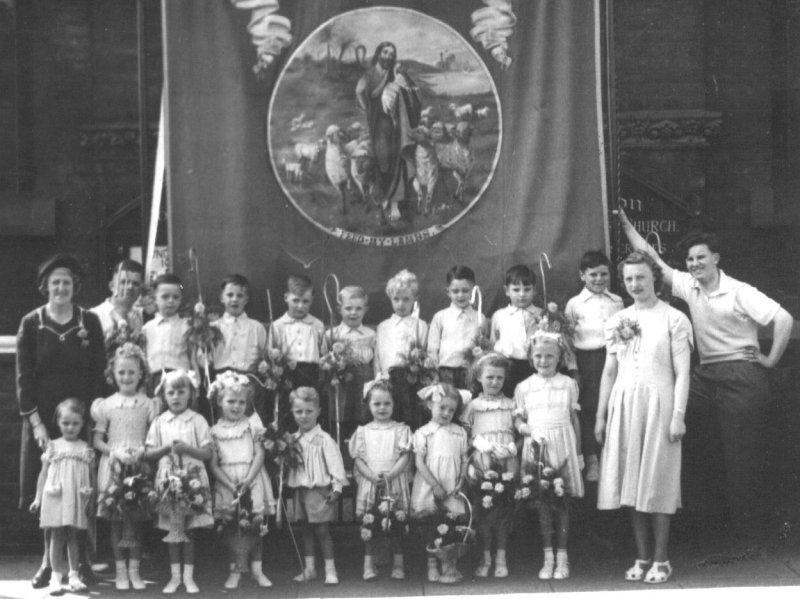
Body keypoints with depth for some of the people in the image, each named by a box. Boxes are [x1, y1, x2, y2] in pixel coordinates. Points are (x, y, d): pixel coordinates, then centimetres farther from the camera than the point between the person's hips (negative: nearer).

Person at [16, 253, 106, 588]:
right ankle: (49, 559, 9)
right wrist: (35, 422, -8)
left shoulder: (89, 323, 4)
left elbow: (98, 373, 3)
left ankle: (82, 559, 6)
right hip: (42, 419, 0)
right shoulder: (31, 324, 3)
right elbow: (23, 376, 0)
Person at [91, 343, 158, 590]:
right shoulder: (106, 405, 4)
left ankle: (134, 570, 9)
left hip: (139, 467, 0)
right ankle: (120, 571, 8)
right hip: (113, 466, 0)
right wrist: (116, 452, -11)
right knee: (116, 521, 1)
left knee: (137, 520, 2)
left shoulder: (148, 405, 4)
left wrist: (142, 451, -15)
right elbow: (97, 441, 5)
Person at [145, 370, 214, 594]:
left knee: (189, 530, 2)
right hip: (167, 480, 2)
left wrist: (187, 448, -18)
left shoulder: (197, 421, 1)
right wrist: (166, 448, -13)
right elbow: (148, 453, 4)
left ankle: (188, 576, 9)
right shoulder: (159, 422, 6)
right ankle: (175, 575, 13)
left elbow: (207, 453, -3)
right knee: (171, 529, 5)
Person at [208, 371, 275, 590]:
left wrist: (248, 480, -14)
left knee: (254, 527, 0)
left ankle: (256, 569, 8)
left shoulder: (252, 428, 4)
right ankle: (236, 570, 8)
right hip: (227, 485, 0)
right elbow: (213, 464, -1)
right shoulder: (215, 432, 3)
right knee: (232, 528, 1)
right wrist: (231, 485, -12)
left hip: (252, 481, 0)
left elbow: (259, 456, -2)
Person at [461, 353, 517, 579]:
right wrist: (478, 444, -12)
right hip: (482, 462, 0)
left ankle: (501, 558, 10)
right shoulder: (473, 405, 8)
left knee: (503, 510, 1)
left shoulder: (510, 405, 10)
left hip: (506, 461, 1)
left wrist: (510, 448, -12)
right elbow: (464, 433, 6)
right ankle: (486, 558, 9)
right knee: (483, 510, 0)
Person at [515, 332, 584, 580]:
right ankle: (548, 556, 7)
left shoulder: (568, 384, 7)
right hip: (537, 445, 0)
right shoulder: (524, 387, 7)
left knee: (562, 501, 0)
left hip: (563, 445, 0)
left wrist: (578, 453, 9)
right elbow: (518, 420, 9)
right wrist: (527, 429, -13)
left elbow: (574, 419, 10)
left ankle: (562, 555, 6)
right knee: (542, 502, 1)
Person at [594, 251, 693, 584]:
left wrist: (678, 415, -12)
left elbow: (682, 373, -4)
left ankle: (661, 560, 6)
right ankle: (642, 557, 13)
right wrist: (601, 415, 12)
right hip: (623, 405, 4)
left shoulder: (674, 320, -1)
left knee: (657, 482, -2)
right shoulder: (617, 322, 13)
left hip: (658, 404, -4)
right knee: (631, 484, 5)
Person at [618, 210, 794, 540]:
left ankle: (749, 525, 9)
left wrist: (771, 360, -11)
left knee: (742, 454, -2)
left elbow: (784, 320, -14)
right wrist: (625, 223, 9)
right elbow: (649, 256, 10)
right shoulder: (689, 287, 7)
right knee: (686, 440, 0)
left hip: (742, 376, -6)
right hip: (705, 374, 6)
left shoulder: (739, 292, -9)